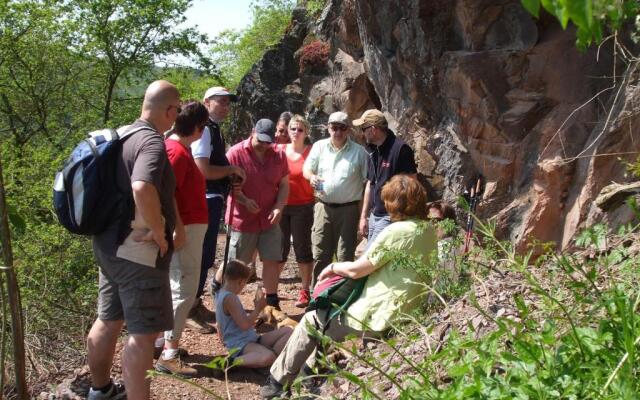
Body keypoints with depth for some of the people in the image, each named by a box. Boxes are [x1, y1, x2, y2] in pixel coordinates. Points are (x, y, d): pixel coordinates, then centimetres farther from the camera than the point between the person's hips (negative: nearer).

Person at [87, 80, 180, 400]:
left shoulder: (122, 136, 10)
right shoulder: (152, 142, -20)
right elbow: (143, 188, -39)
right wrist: (159, 232, -25)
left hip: (109, 243, 10)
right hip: (138, 250, -10)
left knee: (108, 320, 21)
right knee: (143, 332, -3)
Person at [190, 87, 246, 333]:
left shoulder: (215, 130, 15)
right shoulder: (204, 129, -16)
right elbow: (203, 170, -25)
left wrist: (231, 176, 9)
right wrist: (232, 169, -12)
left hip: (213, 199, 10)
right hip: (206, 201, -10)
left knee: (206, 256, 19)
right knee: (202, 256, -5)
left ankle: (194, 302, 33)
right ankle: (189, 311, 4)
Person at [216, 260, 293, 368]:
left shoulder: (221, 293, 15)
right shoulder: (230, 298, -17)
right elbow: (244, 325, -21)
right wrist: (258, 308, -9)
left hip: (253, 338, 10)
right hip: (239, 345, -10)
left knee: (288, 331, 1)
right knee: (267, 357, -38)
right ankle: (232, 362, -18)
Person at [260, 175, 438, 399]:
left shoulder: (396, 232, -22)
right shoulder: (429, 230, 4)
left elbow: (356, 270, -16)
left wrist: (332, 268, 3)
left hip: (377, 318, -9)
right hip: (405, 313, 9)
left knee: (311, 321, 11)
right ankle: (310, 370, 33)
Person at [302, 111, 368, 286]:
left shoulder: (359, 151, -3)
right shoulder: (319, 146, 3)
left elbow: (368, 182, -2)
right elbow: (306, 168, 7)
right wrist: (312, 177, -18)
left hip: (348, 209, -2)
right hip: (324, 207, 2)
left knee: (345, 255, 5)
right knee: (320, 255, 9)